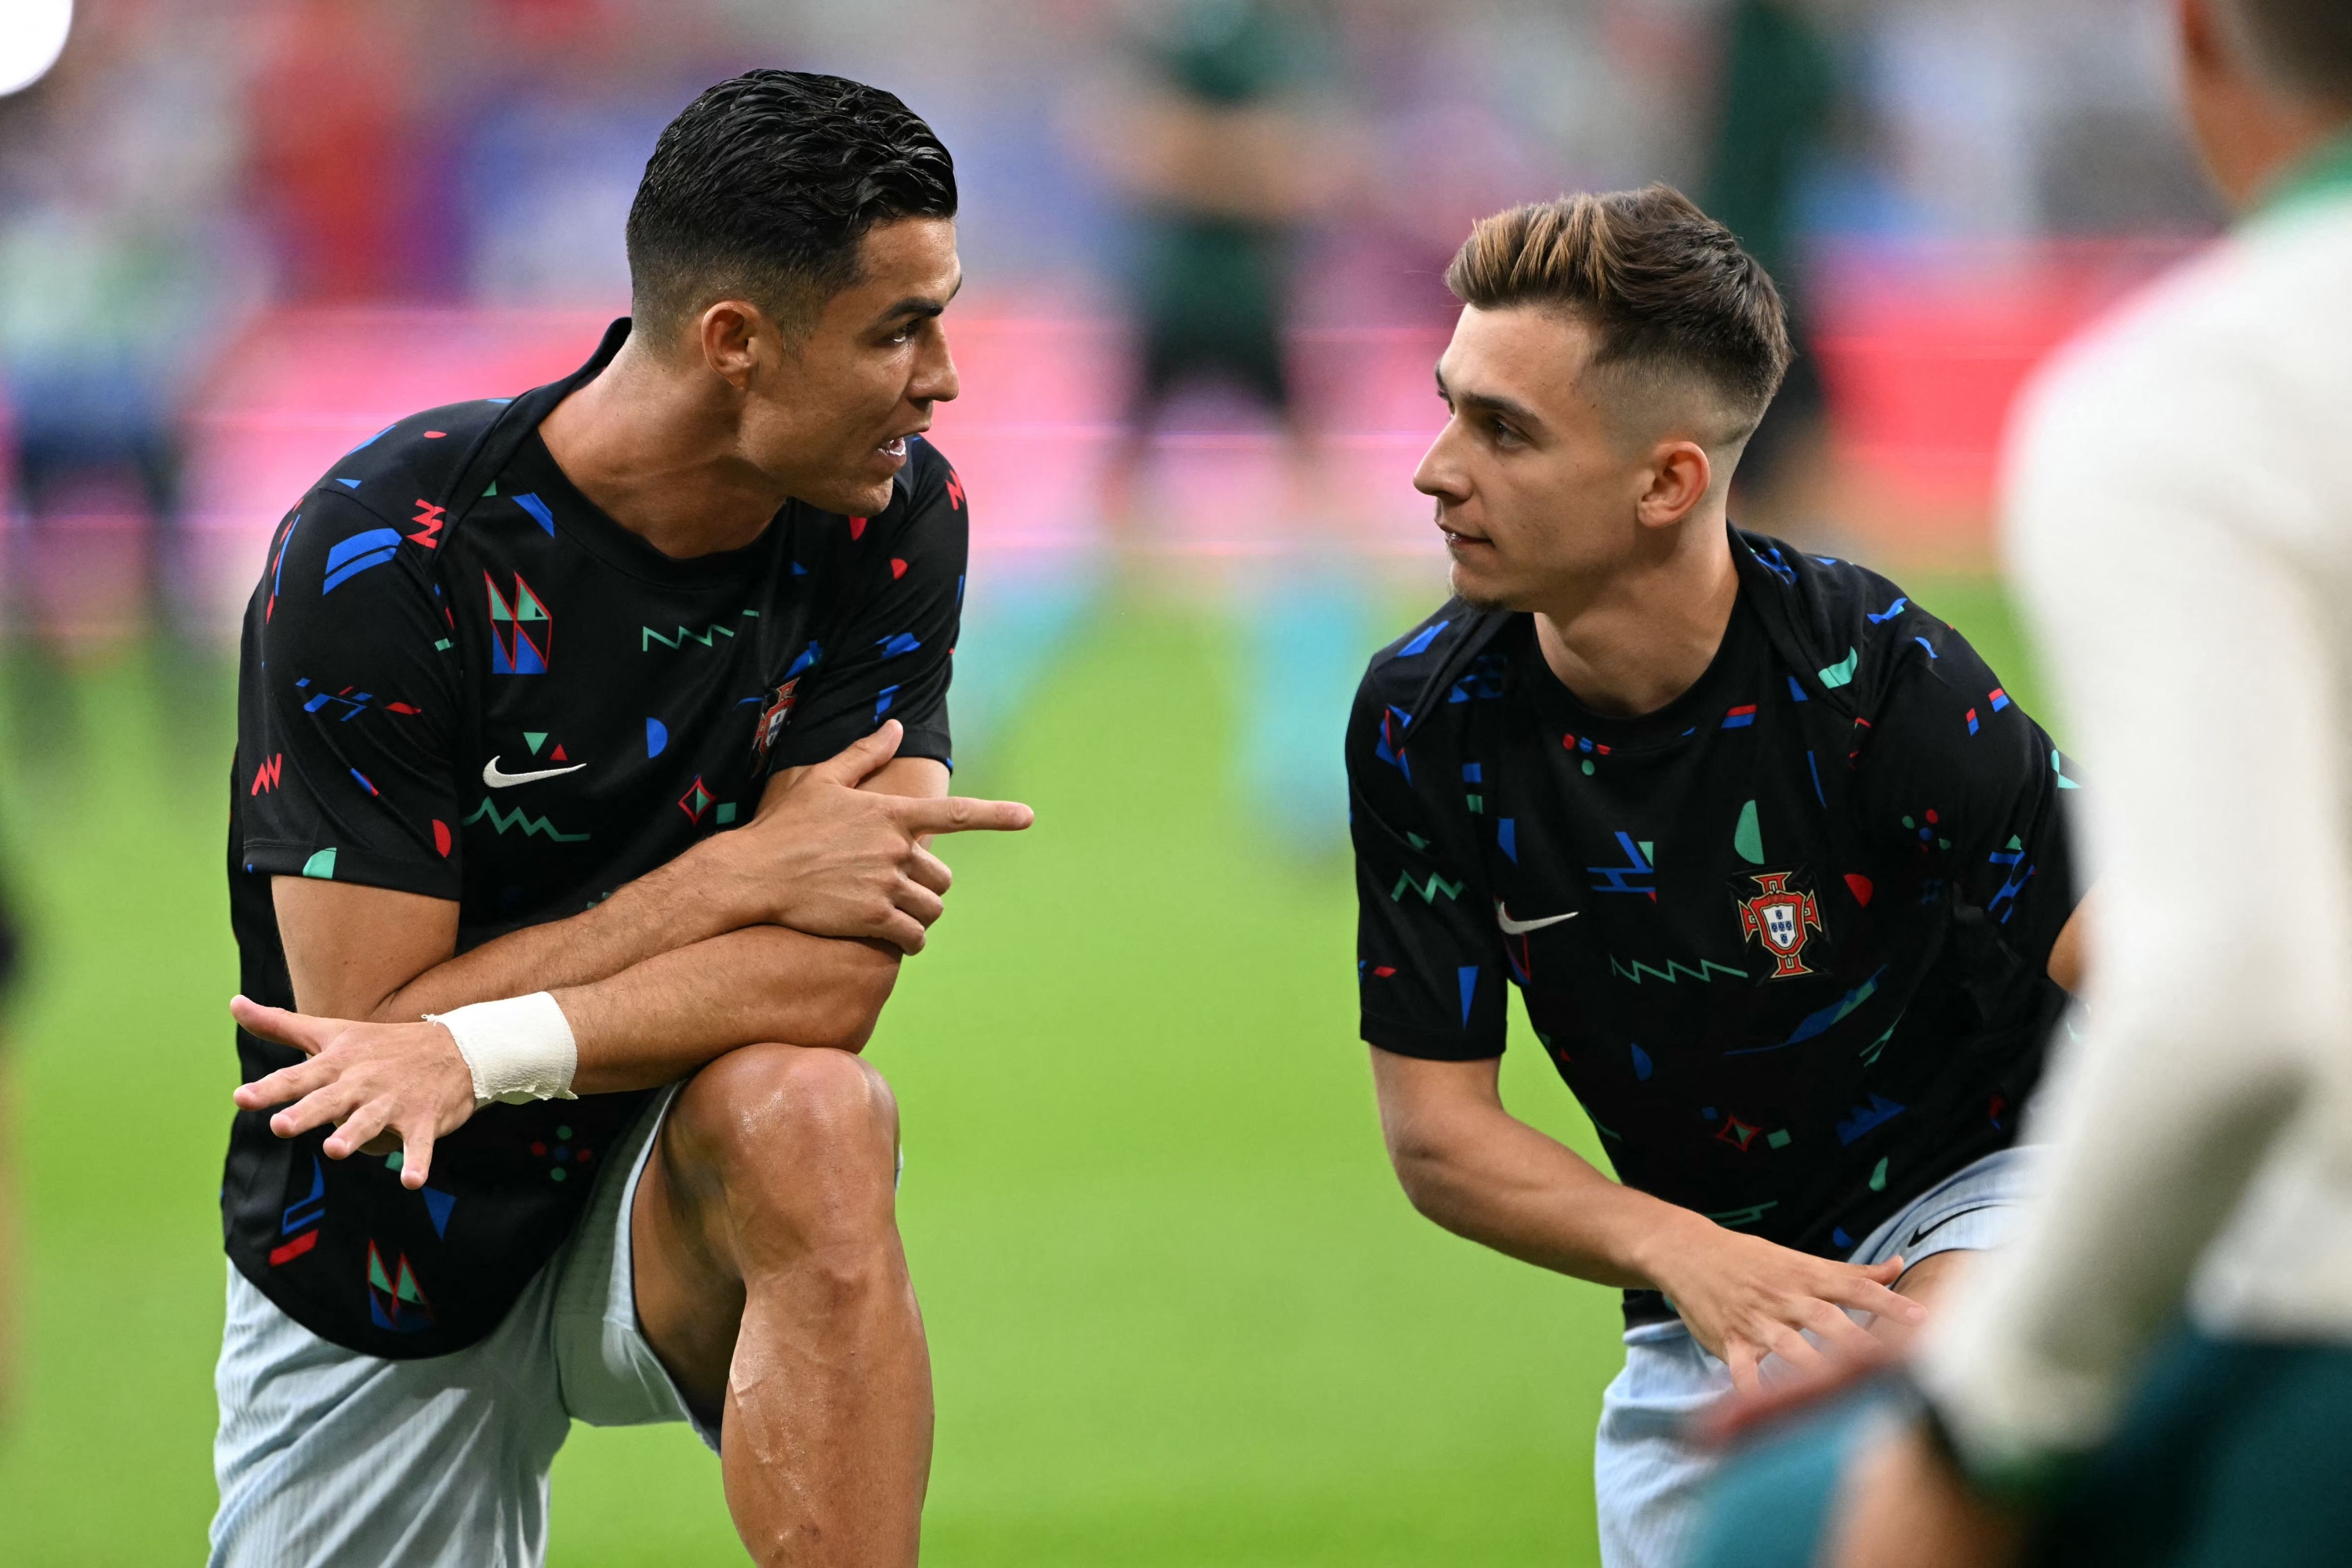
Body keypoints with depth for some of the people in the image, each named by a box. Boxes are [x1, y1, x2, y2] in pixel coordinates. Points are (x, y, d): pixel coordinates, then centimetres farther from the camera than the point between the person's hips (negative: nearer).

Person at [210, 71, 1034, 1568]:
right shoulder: (386, 555, -21)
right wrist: (740, 876, -20)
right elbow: (365, 1020, -21)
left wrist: (484, 1051, -33)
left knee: (809, 1122, -32)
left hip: (673, 1205, 1)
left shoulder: (892, 519, -10)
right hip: (387, 1274, 0)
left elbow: (834, 975, -18)